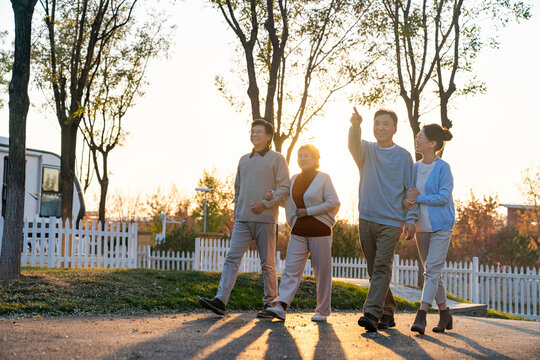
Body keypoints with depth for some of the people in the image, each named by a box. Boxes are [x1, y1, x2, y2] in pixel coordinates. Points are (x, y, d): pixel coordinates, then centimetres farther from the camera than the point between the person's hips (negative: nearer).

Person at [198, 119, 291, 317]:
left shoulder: (277, 159, 1)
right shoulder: (244, 160, 18)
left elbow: (285, 188, -6)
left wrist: (265, 204, -16)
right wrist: (236, 213, 16)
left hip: (265, 220, -4)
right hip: (243, 220, 5)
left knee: (268, 264, 3)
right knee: (232, 258, -7)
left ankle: (270, 303, 12)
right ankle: (220, 300, -13)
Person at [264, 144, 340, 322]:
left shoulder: (323, 178, -2)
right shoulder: (294, 180, 14)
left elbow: (333, 203, -10)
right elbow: (288, 200, 29)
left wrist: (308, 211, -13)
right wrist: (273, 196, 8)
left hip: (320, 232, -4)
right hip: (298, 232, 4)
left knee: (322, 272, 1)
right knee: (291, 268, -8)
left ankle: (322, 311, 10)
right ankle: (281, 306, -18)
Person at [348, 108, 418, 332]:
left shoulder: (403, 156, 6)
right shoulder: (366, 150, 9)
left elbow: (411, 190, 5)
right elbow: (354, 145, -15)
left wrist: (411, 219, -6)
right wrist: (355, 126, -37)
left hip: (391, 221, -3)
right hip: (366, 220, 3)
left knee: (382, 267, -15)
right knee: (374, 270, 7)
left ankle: (372, 313, -21)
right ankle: (388, 313, 19)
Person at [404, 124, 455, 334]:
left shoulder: (443, 168, -10)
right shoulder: (415, 168, 9)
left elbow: (444, 196, -14)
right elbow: (409, 194, 10)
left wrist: (419, 199, -15)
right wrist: (408, 201, -13)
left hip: (440, 225, -7)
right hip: (421, 226, 7)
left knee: (432, 270, -12)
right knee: (432, 272, 11)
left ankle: (421, 315, -19)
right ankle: (444, 314, 22)